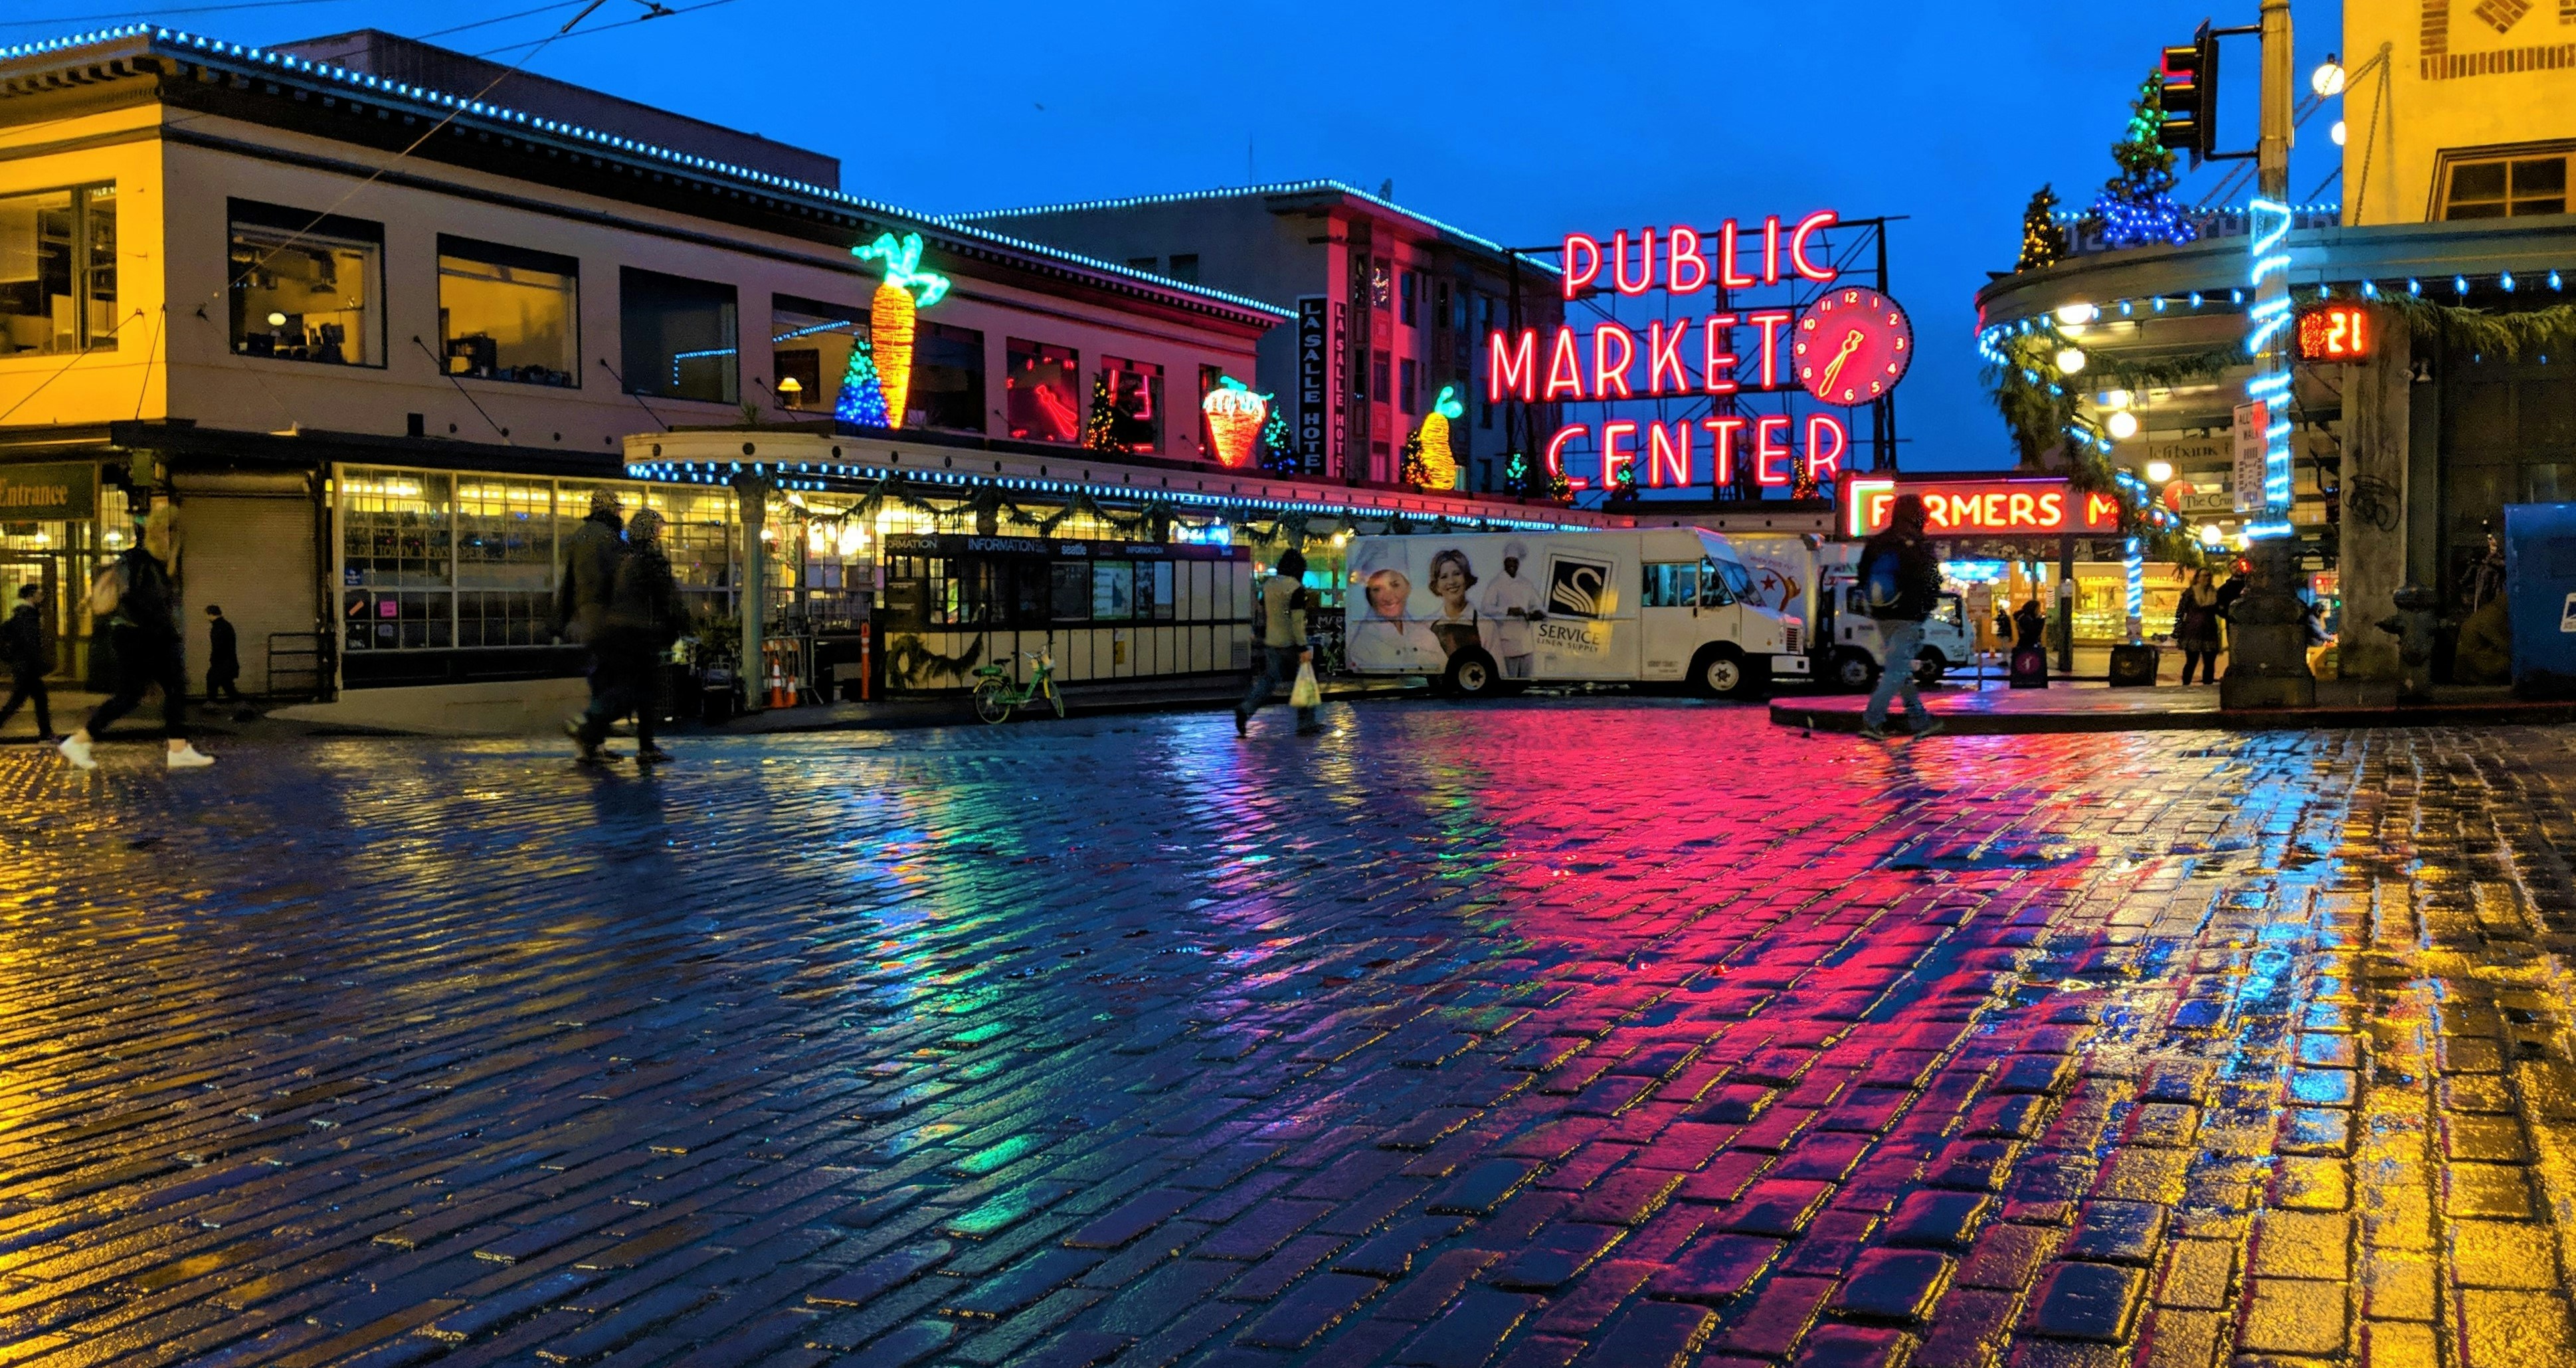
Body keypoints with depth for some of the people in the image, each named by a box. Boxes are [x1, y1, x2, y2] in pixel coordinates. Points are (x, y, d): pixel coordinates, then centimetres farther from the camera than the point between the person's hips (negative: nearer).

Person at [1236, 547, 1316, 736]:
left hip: (1270, 642, 6)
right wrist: (1303, 648, -19)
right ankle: (1306, 724, 12)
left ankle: (1246, 709, -14)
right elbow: (1297, 620, -20)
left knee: (1268, 679, 7)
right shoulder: (1296, 589, -15)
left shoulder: (1268, 585, 6)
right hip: (1290, 643, -6)